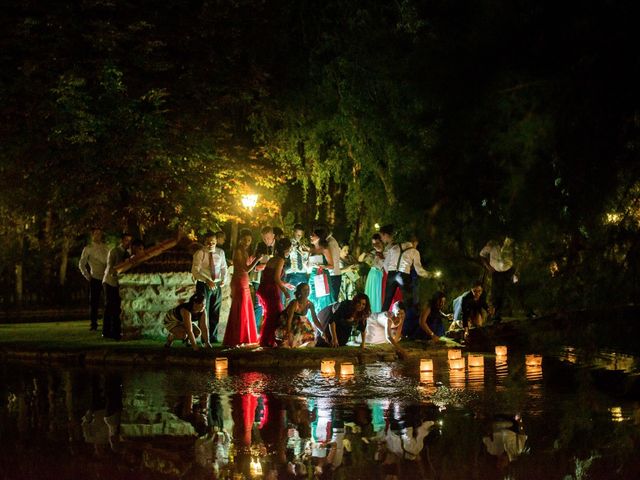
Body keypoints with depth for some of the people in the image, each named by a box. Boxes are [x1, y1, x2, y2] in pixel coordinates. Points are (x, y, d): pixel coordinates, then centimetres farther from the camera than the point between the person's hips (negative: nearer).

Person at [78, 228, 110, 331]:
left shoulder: (106, 248, 12)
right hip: (95, 279, -2)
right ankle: (93, 323, 10)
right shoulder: (88, 249, 3)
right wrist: (87, 276, 1)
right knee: (94, 302, 1)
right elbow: (81, 264, 6)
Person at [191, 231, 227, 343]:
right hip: (203, 285, -4)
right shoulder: (200, 253, -9)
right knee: (204, 313, -3)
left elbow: (224, 267, 18)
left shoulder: (220, 252, 5)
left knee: (215, 313, 10)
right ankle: (205, 338, 2)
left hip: (217, 286, 4)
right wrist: (208, 281, -27)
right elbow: (195, 271, -15)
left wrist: (224, 279, -1)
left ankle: (213, 337, 19)